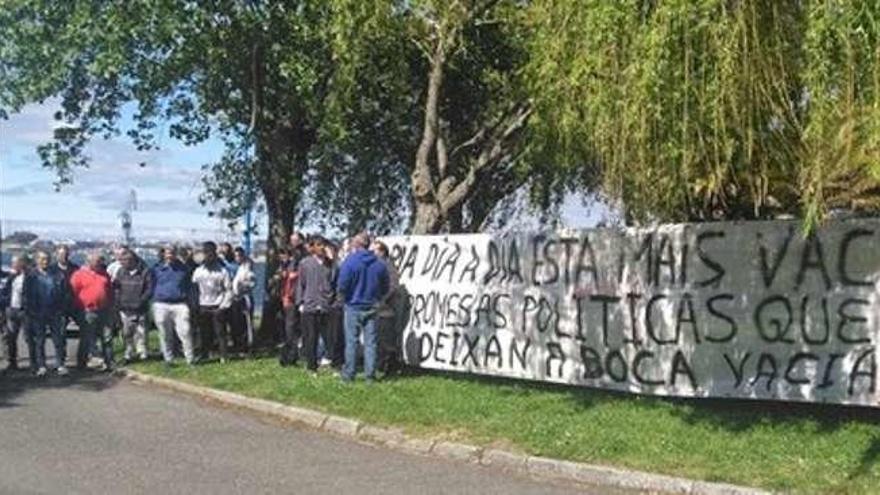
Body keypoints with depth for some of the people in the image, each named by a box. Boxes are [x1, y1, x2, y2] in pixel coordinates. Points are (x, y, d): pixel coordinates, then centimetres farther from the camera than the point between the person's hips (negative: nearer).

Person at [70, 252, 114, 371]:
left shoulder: (104, 274, 14)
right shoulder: (79, 275, -2)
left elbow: (110, 291, 19)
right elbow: (74, 294, -5)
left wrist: (110, 306, 11)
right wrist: (82, 308, -8)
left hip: (104, 312, 5)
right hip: (88, 313, -5)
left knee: (107, 338, 7)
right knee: (86, 340, -1)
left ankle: (109, 363, 15)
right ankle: (81, 364, 8)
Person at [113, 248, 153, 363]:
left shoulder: (144, 272, -6)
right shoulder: (121, 272, 6)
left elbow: (149, 289, -6)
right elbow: (115, 288, 11)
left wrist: (141, 300, -15)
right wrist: (117, 301, -1)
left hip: (140, 309, -3)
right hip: (125, 308, 3)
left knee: (140, 331, 3)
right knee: (127, 332, 8)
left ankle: (142, 352, 17)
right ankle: (128, 353, 18)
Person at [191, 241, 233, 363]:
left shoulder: (222, 271, 0)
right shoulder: (198, 271, 8)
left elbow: (228, 290, -1)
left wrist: (223, 306, -9)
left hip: (218, 307, -3)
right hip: (203, 307, 3)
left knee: (220, 333, -2)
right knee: (204, 333, 6)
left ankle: (223, 356, 4)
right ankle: (204, 354, 17)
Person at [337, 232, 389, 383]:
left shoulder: (350, 261, -12)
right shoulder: (379, 264, -1)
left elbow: (342, 286, -13)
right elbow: (385, 288, 4)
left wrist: (346, 295, 8)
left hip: (353, 307, -2)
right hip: (371, 308, 2)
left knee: (351, 342, 5)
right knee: (370, 342, 7)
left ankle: (348, 374, 7)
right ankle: (370, 374, 8)